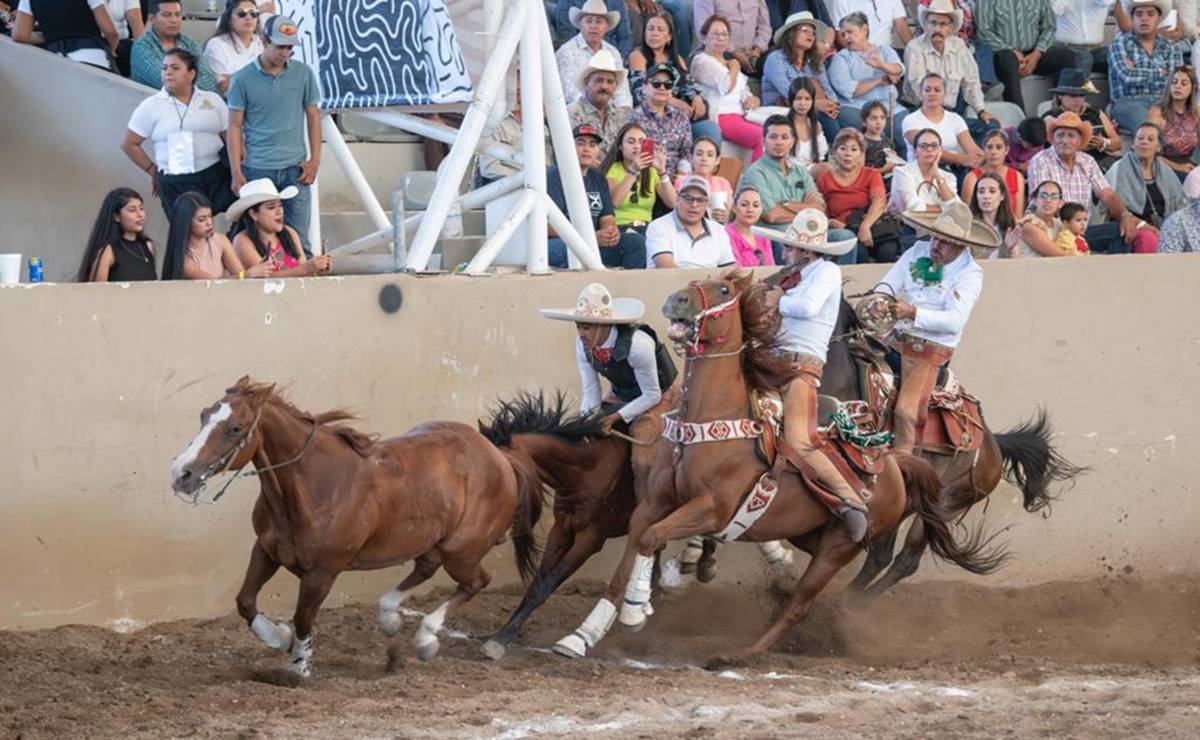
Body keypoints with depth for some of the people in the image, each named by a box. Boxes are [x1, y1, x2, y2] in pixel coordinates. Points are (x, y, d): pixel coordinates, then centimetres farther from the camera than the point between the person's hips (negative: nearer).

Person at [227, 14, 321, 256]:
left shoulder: (303, 74, 4)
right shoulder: (242, 79, -1)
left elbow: (313, 116, 11)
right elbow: (235, 126, 1)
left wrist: (315, 159, 3)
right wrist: (236, 172, -4)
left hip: (295, 167, 1)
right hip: (257, 169, -1)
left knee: (298, 238, -2)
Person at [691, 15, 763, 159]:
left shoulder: (729, 63, 27)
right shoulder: (701, 61, 0)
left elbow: (744, 92, 26)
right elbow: (726, 86, -13)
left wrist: (749, 100, 2)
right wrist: (734, 69, 6)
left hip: (740, 117, 8)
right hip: (721, 118, -8)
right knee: (764, 137, -30)